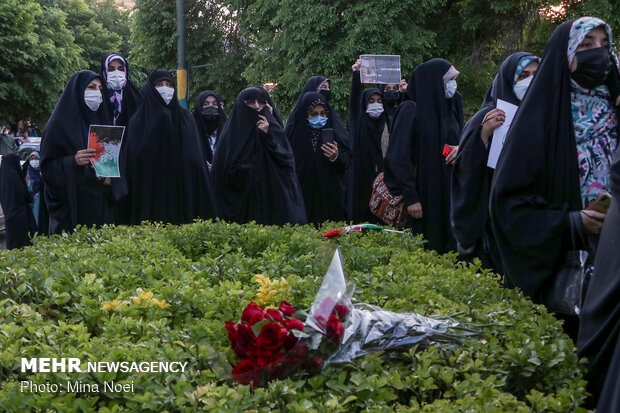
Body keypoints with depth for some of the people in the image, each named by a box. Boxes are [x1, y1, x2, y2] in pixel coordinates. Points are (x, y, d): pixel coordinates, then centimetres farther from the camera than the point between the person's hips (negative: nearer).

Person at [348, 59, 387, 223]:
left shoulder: (386, 123, 14)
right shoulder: (358, 121, 6)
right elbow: (354, 100, -9)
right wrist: (356, 74, -26)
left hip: (382, 177, 3)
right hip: (362, 177, -2)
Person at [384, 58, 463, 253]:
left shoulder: (450, 107, 11)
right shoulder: (410, 110, -10)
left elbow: (458, 140, 22)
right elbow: (398, 157, -14)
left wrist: (460, 148, -4)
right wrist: (410, 197, -18)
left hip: (447, 192, 7)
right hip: (422, 197, -7)